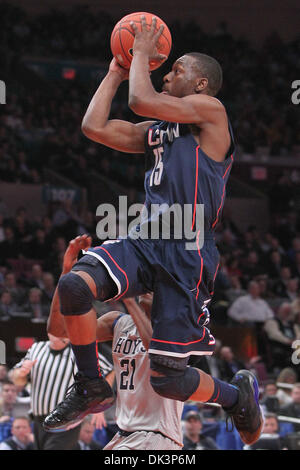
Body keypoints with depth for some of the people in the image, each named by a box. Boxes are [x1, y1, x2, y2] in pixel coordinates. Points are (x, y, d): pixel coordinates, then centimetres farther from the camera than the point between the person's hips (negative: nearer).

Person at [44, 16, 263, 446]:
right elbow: (94, 127, 16)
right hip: (145, 244, 7)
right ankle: (92, 388, -3)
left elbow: (142, 101, -14)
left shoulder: (210, 110, -2)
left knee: (167, 380, -5)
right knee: (73, 285, -22)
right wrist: (116, 72, 21)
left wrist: (143, 52, 1)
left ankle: (239, 394, 26)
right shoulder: (156, 130, 21)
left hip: (188, 254, -7)